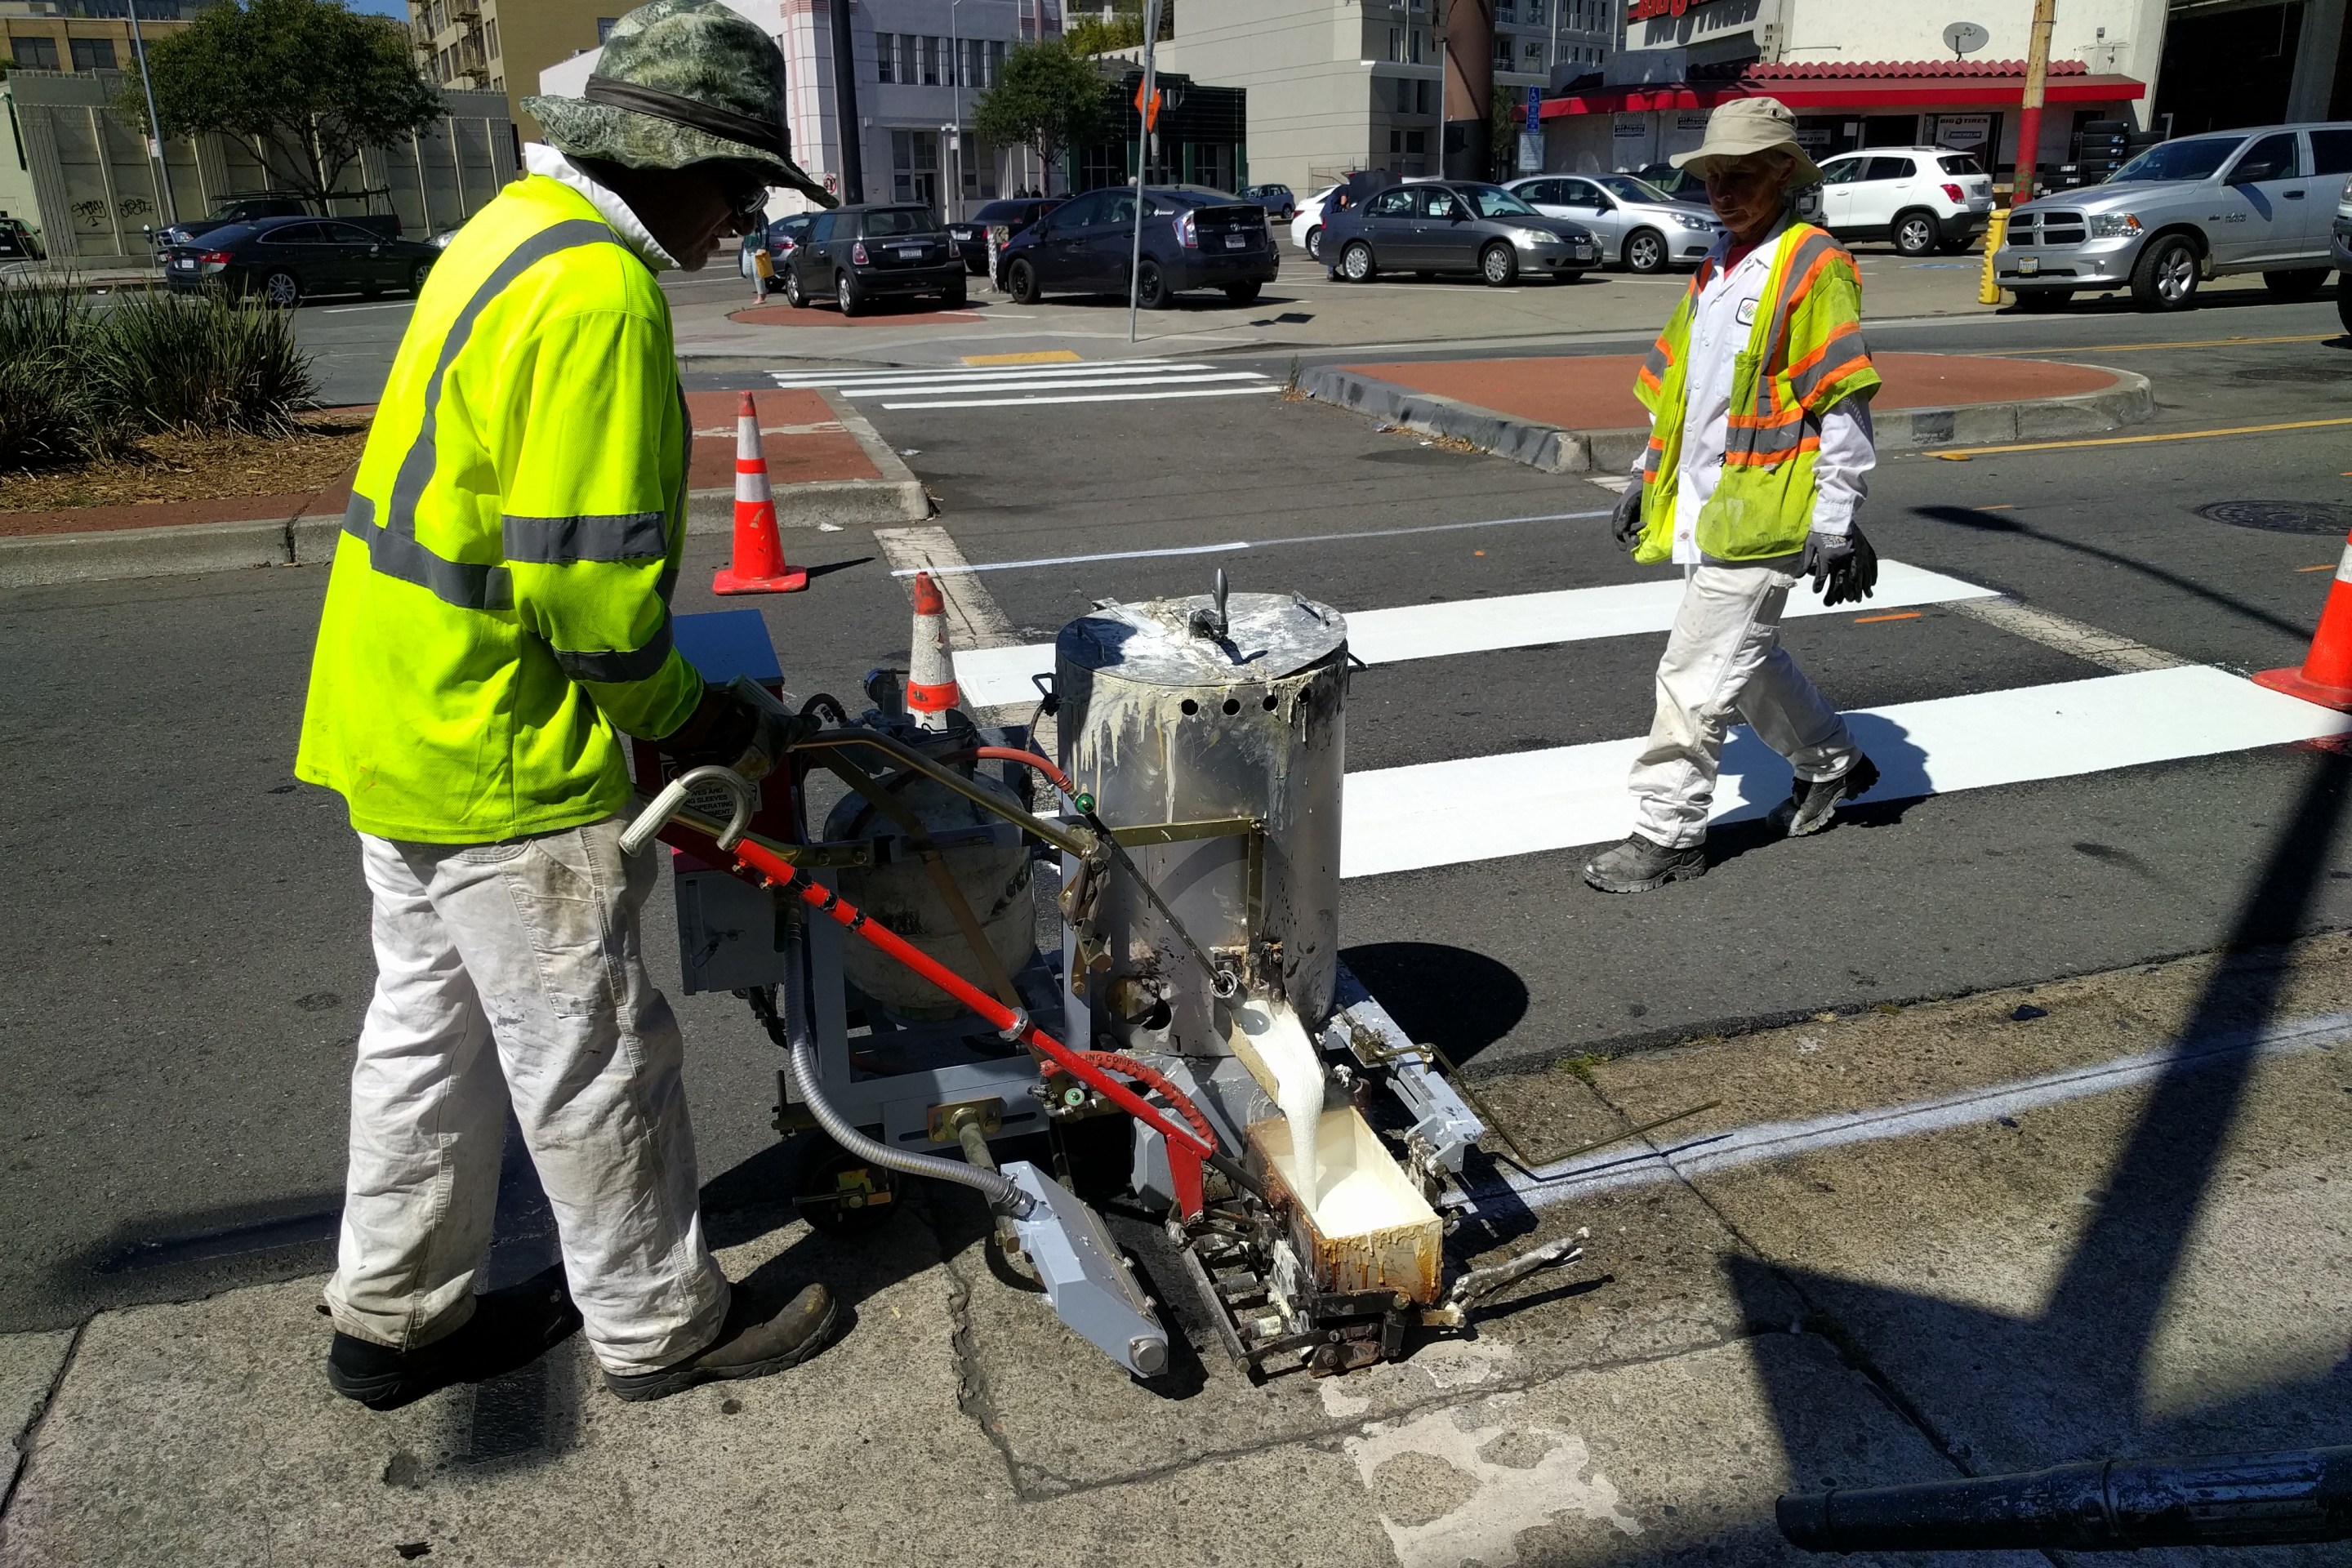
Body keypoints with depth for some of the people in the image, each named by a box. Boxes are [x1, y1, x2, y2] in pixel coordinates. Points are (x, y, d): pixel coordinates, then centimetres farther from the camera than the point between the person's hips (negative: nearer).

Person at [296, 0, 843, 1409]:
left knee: (432, 1031, 21)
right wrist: (698, 726, -8)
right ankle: (662, 1327, 26)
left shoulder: (519, 232, 11)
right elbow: (590, 585, -26)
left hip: (401, 722, 10)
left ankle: (397, 1316, 38)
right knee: (592, 1058, 6)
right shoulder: (599, 295, -22)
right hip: (505, 761, -10)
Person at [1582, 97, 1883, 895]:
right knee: (1748, 657, 21)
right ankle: (1831, 763, 43)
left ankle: (1668, 835, 2)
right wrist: (1647, 476, 21)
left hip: (1762, 513, -9)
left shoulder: (1813, 266, -10)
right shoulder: (1717, 266, 16)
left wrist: (1836, 521, -17)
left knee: (1696, 673, -8)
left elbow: (1841, 402, -14)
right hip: (1702, 508, 9)